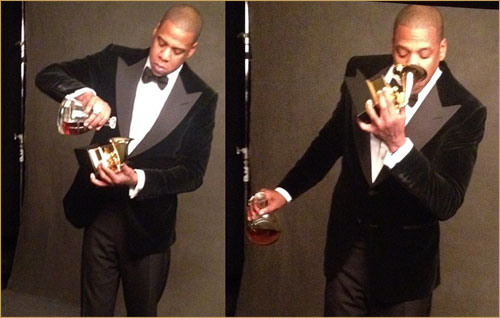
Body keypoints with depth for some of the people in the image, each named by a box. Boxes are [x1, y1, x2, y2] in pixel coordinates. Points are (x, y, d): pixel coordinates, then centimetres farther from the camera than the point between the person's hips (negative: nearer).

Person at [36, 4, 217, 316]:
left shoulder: (200, 99, -9)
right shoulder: (116, 61, -3)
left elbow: (193, 172, -9)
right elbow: (48, 75, -6)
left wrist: (138, 179, -26)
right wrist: (84, 92, -28)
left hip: (148, 224, -1)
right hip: (99, 212, 2)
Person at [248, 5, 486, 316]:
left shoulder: (464, 111, -19)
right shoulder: (362, 73, -7)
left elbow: (447, 204, -25)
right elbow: (332, 139, 9)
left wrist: (397, 143, -38)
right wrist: (286, 191, 4)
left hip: (405, 255, -3)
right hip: (348, 239, 3)